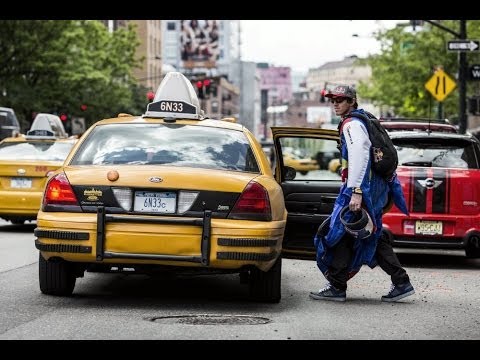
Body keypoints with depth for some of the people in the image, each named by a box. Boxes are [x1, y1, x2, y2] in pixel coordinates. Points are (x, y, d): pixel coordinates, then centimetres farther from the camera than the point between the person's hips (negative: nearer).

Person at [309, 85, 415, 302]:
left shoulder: (352, 124, -11)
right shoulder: (364, 120, 21)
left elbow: (360, 156, -24)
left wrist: (356, 192, -30)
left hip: (363, 185, -10)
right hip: (378, 186, 10)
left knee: (339, 233, -4)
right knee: (371, 237, 14)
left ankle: (337, 288, -1)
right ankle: (401, 283, 11)